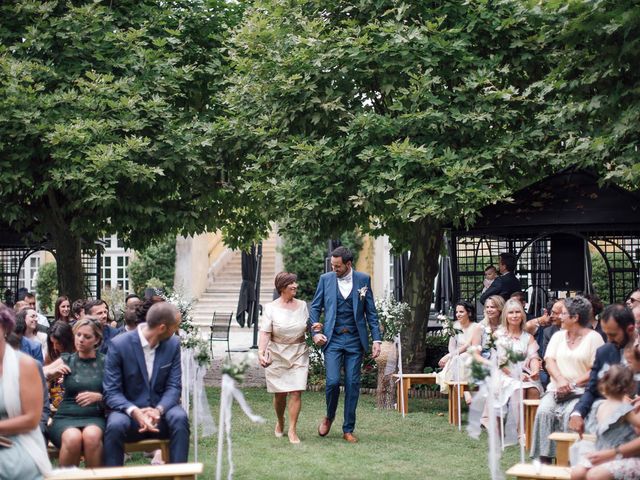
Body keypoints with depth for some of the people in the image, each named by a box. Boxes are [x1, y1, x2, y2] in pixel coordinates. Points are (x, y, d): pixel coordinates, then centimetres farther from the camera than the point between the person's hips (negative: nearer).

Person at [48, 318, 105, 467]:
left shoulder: (104, 362, 8)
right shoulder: (66, 360, 10)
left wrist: (98, 397, -11)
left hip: (94, 417, 0)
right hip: (65, 417, 0)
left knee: (91, 436, -35)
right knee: (73, 438, -34)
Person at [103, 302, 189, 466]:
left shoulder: (173, 344, 1)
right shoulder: (119, 345, -11)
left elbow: (174, 386, -1)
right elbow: (111, 392, -11)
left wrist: (158, 410, -22)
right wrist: (134, 412, -29)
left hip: (160, 413, 2)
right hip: (129, 411, -2)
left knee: (179, 417, -29)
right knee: (115, 424, -34)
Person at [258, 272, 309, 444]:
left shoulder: (302, 305, 5)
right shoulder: (270, 308, -4)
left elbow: (307, 327, 19)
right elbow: (265, 333, -12)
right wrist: (261, 352, -25)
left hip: (299, 354, 2)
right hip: (277, 354, -2)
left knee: (296, 392, -8)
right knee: (280, 393, 5)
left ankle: (292, 430, -1)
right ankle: (280, 422, 33)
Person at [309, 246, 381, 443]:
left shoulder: (363, 279, 2)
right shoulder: (326, 279, 3)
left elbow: (371, 312, 5)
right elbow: (315, 308, 9)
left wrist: (376, 339, -1)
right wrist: (316, 332, -5)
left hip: (355, 340, 0)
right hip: (332, 339, 0)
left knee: (352, 384, 2)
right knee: (332, 381, -12)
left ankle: (348, 429, 12)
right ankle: (329, 417, 16)